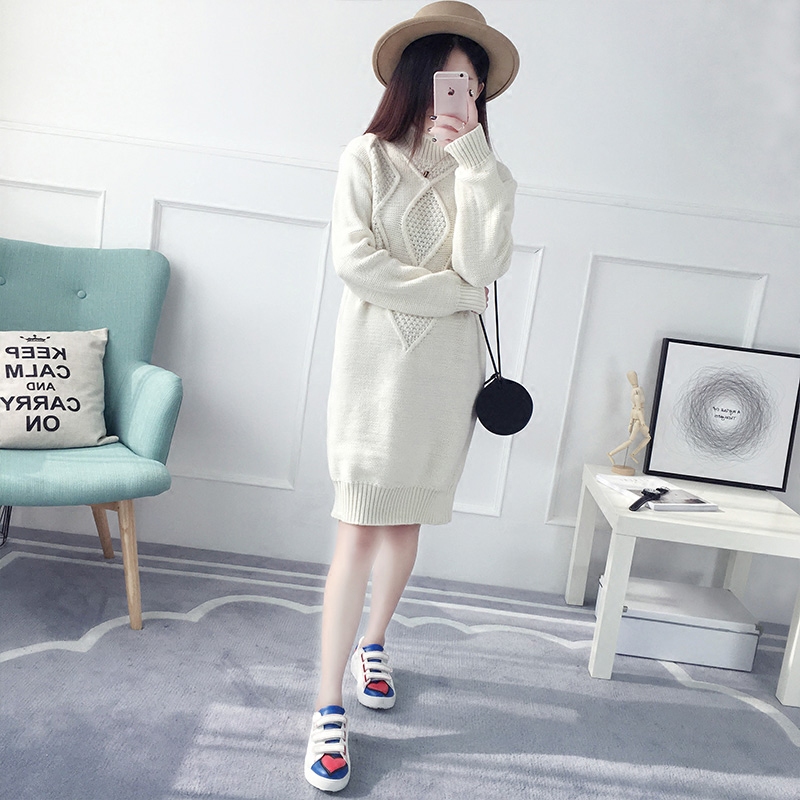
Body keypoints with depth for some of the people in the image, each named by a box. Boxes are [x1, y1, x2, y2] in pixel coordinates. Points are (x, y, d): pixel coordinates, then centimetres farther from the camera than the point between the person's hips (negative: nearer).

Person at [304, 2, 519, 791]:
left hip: (444, 373, 3)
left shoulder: (477, 173, 7)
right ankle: (328, 707, 5)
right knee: (361, 530, -5)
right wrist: (451, 293, -9)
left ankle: (373, 643, 37)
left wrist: (472, 155, -9)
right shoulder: (368, 157, 1)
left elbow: (482, 266, -9)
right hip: (377, 365, -3)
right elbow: (353, 261, -10)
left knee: (407, 519, 13)